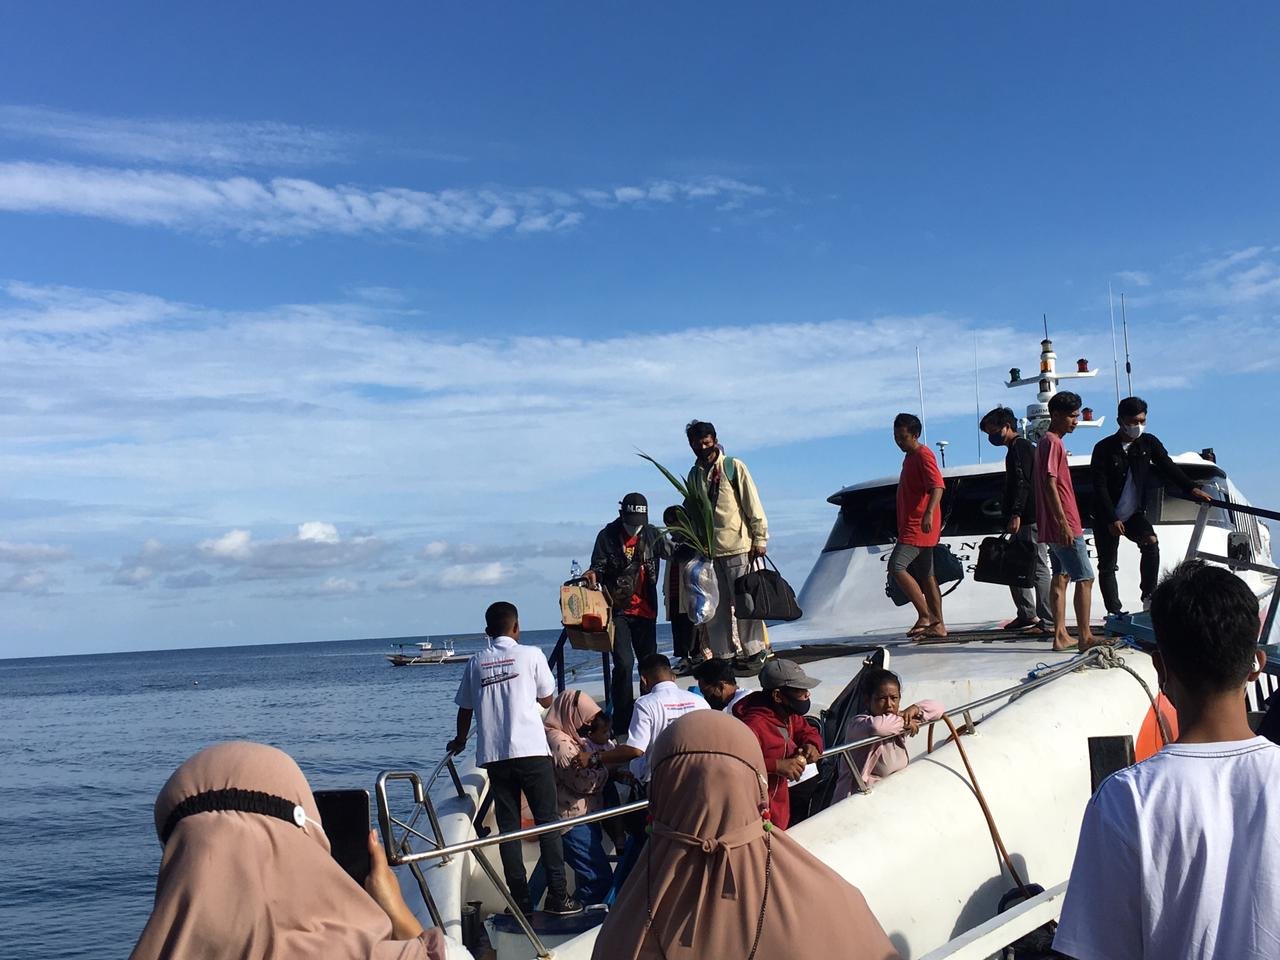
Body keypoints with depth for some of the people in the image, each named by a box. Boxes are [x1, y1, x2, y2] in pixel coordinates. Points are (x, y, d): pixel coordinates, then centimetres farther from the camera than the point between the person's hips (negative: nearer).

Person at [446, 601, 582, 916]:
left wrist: (460, 741, 35)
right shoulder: (531, 655, 2)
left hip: (493, 755, 3)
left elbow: (465, 709, 18)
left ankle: (521, 900, 6)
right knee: (547, 821, 2)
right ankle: (557, 896, -2)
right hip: (532, 751, -3)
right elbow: (547, 700, 11)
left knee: (508, 826, 7)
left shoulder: (476, 663, 11)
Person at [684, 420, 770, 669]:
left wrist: (759, 538, -6)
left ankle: (753, 652, 8)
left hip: (738, 546, -4)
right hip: (709, 550, 4)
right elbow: (690, 510, 18)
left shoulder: (734, 467, -1)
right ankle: (723, 655, 14)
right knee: (715, 605, 6)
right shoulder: (694, 475, 12)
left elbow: (753, 504, -3)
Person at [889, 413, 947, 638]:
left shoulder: (923, 455, -12)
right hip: (912, 526, 10)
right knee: (925, 576, 10)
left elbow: (938, 486, -26)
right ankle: (938, 625, 12)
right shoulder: (910, 457, 19)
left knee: (896, 567, -17)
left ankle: (925, 616, -13)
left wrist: (929, 514, -40)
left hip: (919, 526, -10)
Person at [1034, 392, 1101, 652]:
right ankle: (1085, 637, -8)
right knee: (1085, 579, -8)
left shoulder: (1049, 442, 18)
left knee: (1061, 577, 11)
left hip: (1054, 529, 10)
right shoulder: (1052, 443, -13)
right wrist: (1064, 523, -24)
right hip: (1064, 526, -10)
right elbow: (1050, 485, -21)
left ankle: (1060, 636, 13)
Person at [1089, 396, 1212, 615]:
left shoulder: (1148, 443, 2)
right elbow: (1100, 488, -12)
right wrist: (1112, 520, -17)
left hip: (1134, 513, 2)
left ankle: (1148, 596, -14)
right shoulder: (1104, 448, -10)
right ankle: (1114, 612, 9)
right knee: (1107, 566, 0)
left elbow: (1168, 467, -5)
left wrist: (1191, 488, -22)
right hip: (1107, 518, -2)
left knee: (1151, 542, -24)